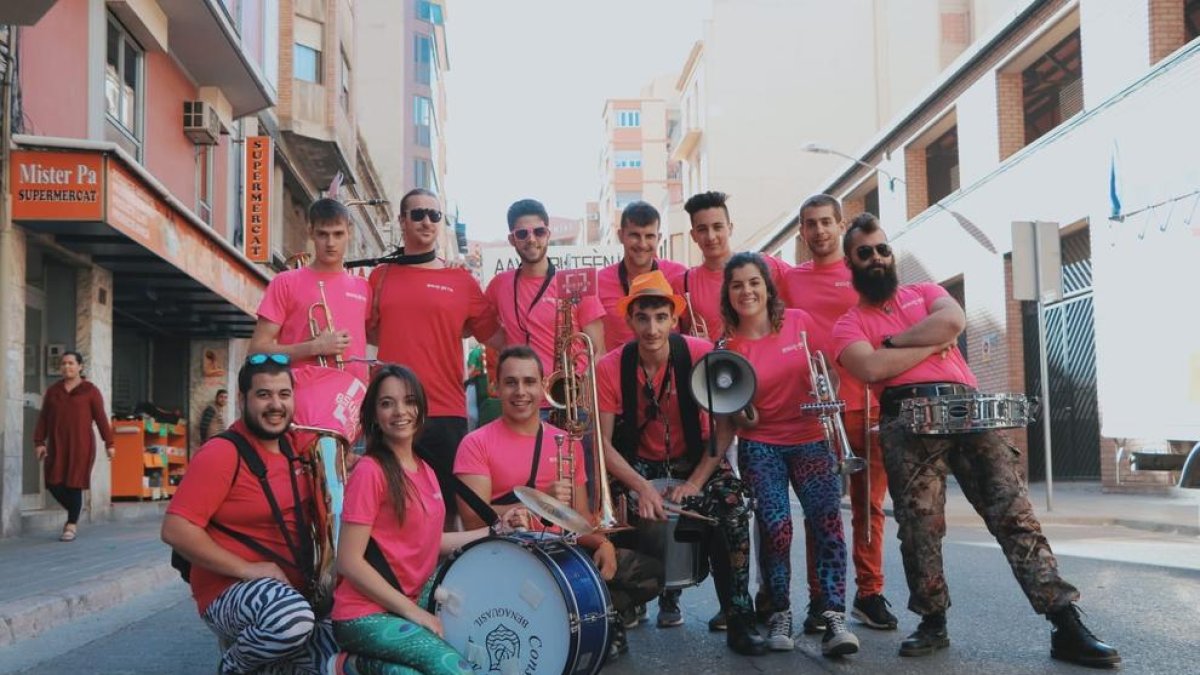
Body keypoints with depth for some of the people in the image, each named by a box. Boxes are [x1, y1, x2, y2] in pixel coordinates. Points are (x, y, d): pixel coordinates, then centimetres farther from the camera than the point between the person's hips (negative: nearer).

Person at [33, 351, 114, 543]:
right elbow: (43, 418, 12)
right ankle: (75, 511, 26)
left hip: (81, 445, -4)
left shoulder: (90, 391, 0)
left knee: (74, 484, -3)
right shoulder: (53, 390, 12)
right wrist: (39, 442, 4)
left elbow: (101, 418, -2)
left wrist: (109, 443, -5)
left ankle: (71, 525, 9)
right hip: (56, 445, 4)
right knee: (54, 484, -1)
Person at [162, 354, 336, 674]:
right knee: (291, 617, -38)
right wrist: (246, 569, -22)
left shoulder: (296, 445, 8)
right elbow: (175, 530, -22)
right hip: (230, 594, -7)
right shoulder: (223, 452, -14)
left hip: (296, 592, 7)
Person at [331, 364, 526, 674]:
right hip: (367, 615, -9)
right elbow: (349, 562, -17)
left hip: (411, 606, 9)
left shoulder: (425, 472, 10)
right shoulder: (369, 471, -15)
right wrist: (412, 611, -16)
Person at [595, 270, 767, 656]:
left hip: (696, 459, -1)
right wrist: (642, 488, -30)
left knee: (732, 514, -28)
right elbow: (604, 442, -15)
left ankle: (739, 620, -15)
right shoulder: (610, 368, -17)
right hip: (638, 464, 1)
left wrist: (695, 482, -23)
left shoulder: (701, 354, -18)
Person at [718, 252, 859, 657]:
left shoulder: (799, 322, -4)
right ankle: (780, 615, 6)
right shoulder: (728, 345, -7)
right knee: (776, 527, -10)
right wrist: (738, 414, -23)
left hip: (810, 439, 1)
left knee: (828, 523, -11)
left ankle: (834, 617, -10)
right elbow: (728, 413, -1)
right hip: (760, 446, -1)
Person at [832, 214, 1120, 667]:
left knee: (1012, 510, -8)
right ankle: (933, 624, 10)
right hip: (906, 420, -1)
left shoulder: (925, 292, 23)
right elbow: (871, 368, -9)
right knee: (919, 526, -7)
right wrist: (932, 343, -1)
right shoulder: (848, 325, 13)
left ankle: (1066, 626, -10)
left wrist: (893, 341, 1)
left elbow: (953, 320, -1)